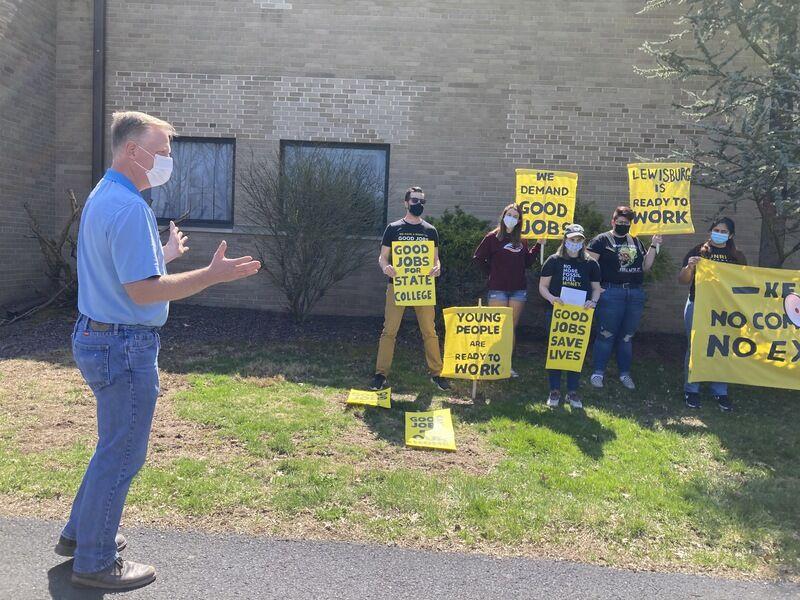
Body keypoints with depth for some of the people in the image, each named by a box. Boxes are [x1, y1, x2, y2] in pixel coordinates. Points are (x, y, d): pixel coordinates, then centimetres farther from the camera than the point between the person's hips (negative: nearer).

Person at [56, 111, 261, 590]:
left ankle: (81, 533, 40)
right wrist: (212, 275, -22)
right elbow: (142, 290, -25)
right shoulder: (129, 207, -21)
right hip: (125, 346, -11)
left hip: (98, 336, 11)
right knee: (121, 455, 4)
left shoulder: (102, 197, 13)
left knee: (114, 445, 25)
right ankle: (95, 563, 21)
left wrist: (166, 254, 25)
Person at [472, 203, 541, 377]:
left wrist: (539, 245, 7)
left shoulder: (521, 240, 11)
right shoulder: (493, 237, -1)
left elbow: (527, 262, 11)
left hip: (519, 289, 4)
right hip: (498, 289, -4)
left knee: (512, 328, 8)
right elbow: (478, 258, 1)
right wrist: (492, 273, 1)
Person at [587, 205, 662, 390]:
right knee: (606, 334, -3)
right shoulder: (602, 240, 0)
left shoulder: (636, 242, 17)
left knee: (627, 336, 10)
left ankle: (625, 373, 19)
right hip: (611, 293, -5)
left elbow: (645, 266, 16)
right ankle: (598, 372, 6)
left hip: (636, 293, 5)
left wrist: (653, 246, 6)